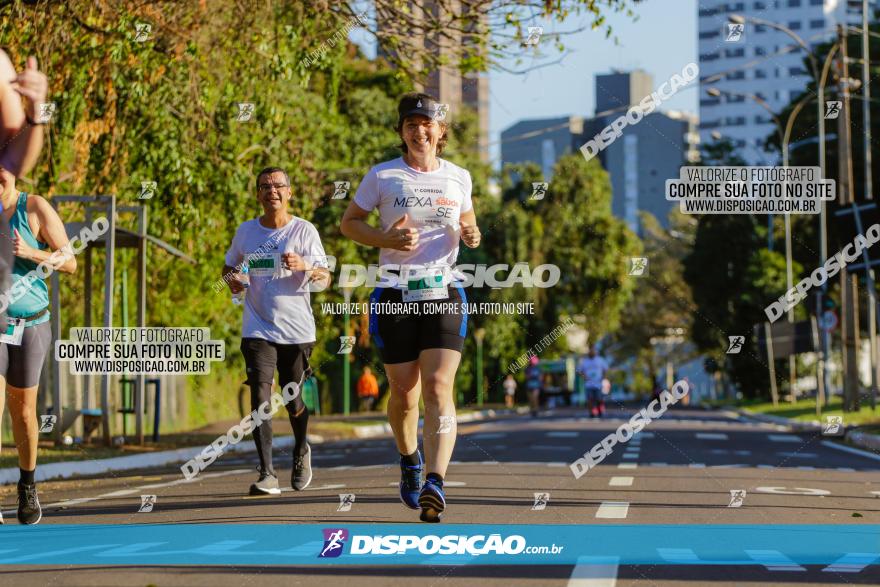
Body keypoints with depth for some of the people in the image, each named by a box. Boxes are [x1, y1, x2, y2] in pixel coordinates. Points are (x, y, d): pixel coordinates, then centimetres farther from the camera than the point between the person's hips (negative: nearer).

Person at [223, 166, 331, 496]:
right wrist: (231, 279, -2)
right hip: (258, 329, 1)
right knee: (260, 397, -15)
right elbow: (229, 266, 22)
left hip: (297, 330, -1)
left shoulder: (304, 231, -1)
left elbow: (325, 280, -6)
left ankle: (301, 453, 39)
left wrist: (305, 266, -27)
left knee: (295, 403, 7)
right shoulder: (245, 232, 6)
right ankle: (267, 475, -18)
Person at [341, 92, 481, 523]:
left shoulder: (459, 178, 9)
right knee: (404, 393, 4)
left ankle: (435, 484, -23)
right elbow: (349, 223, 8)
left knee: (438, 388, -15)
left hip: (444, 293, 0)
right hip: (395, 293, 0)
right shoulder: (382, 176, 2)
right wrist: (386, 238, -10)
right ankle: (409, 461, 33)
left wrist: (471, 236, -1)